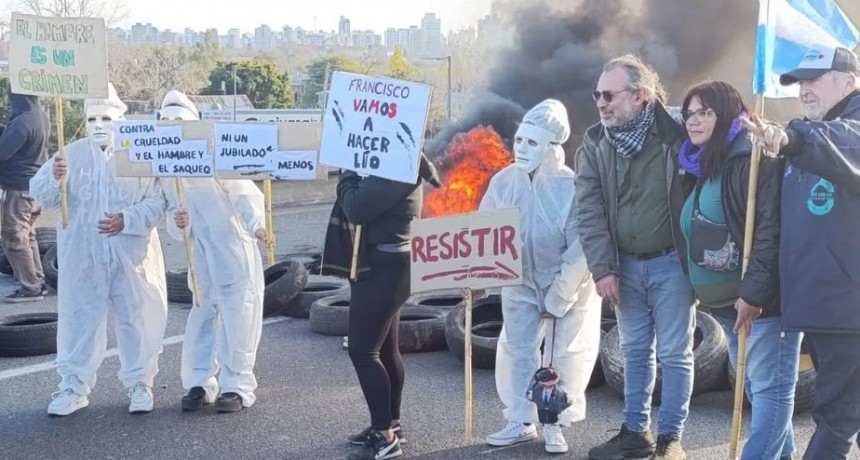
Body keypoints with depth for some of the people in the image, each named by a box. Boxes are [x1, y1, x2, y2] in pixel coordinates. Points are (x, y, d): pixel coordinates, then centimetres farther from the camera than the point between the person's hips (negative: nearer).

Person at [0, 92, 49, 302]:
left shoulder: (22, 121, -22)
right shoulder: (41, 117, 7)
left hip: (20, 189, -9)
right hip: (36, 186, 9)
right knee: (27, 238, 18)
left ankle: (31, 288, 2)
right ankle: (38, 282, 22)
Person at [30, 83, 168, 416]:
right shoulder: (72, 154, 4)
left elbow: (157, 204, -4)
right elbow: (43, 197, -2)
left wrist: (127, 220, -20)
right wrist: (53, 178, -24)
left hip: (132, 255, -1)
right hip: (82, 256, 1)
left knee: (137, 318, 7)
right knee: (78, 319, 5)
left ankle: (139, 383, 21)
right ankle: (74, 386, 17)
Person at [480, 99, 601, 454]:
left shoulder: (571, 187, -24)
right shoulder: (503, 181, -12)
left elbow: (580, 250, -21)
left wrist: (558, 298, -17)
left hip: (568, 286, -4)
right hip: (520, 283, 4)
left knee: (562, 357, 5)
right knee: (515, 350, 9)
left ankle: (555, 426, 20)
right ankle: (521, 422, 24)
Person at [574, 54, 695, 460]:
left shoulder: (675, 135, -13)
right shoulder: (595, 142, -1)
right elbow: (589, 209, -4)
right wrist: (602, 268, -10)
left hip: (671, 262, -4)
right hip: (625, 264, 4)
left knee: (674, 354, 5)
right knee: (634, 351, 14)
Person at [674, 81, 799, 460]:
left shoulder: (752, 158, -13)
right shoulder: (697, 166, 14)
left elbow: (771, 229, -22)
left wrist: (755, 291, -25)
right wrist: (700, 290, 17)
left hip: (763, 299, -9)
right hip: (725, 302, 9)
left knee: (770, 387, -4)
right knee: (755, 386, 17)